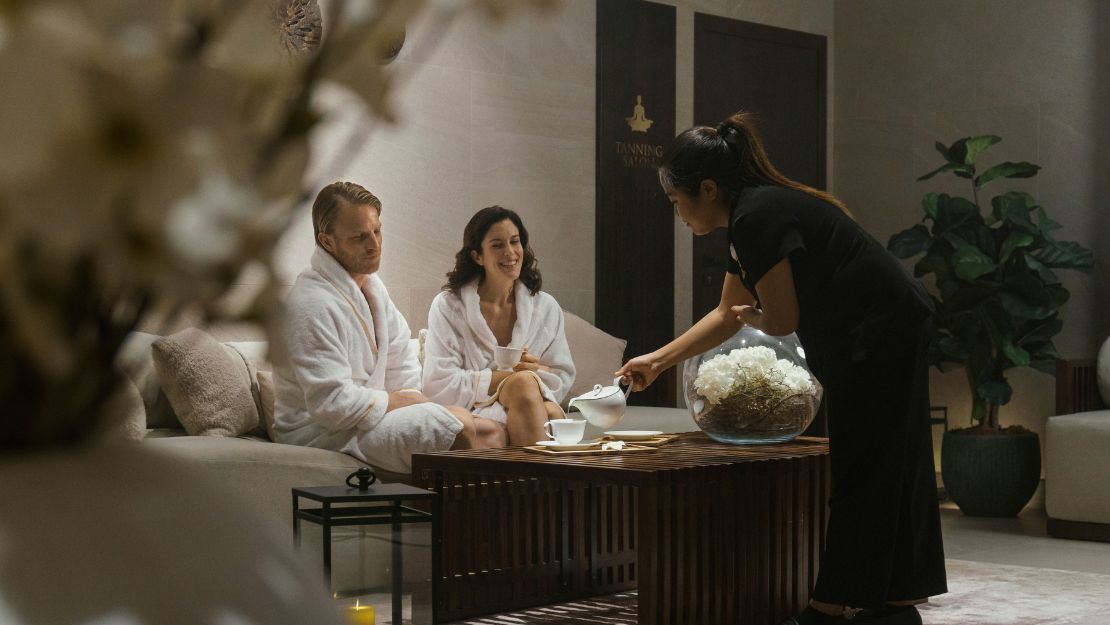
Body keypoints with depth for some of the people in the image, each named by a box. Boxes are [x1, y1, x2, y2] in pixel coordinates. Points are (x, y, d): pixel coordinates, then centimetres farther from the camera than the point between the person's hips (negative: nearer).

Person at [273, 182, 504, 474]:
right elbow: (333, 405, -25)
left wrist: (410, 397, 4)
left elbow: (400, 352, 23)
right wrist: (399, 400, -11)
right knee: (459, 424, -26)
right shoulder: (311, 304, -21)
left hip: (369, 413, 10)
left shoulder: (370, 283, 11)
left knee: (489, 433, -7)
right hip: (320, 432, -10)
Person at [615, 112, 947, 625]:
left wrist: (748, 315, 5)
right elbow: (728, 314, 22)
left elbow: (781, 320, -18)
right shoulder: (752, 217, 13)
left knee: (860, 472, -2)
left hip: (879, 335, -10)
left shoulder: (757, 217, -19)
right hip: (894, 335, 10)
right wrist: (656, 361, 25)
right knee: (889, 470, 14)